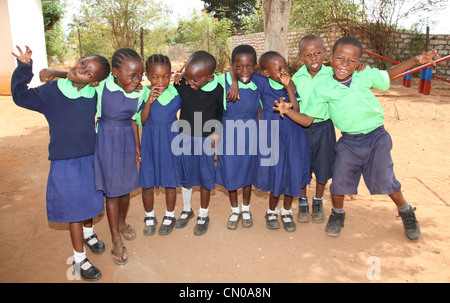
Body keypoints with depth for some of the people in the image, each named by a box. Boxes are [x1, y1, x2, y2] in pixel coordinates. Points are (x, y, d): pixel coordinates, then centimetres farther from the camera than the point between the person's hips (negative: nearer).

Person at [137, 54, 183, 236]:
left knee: (170, 182, 11)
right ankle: (149, 217, 31)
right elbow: (141, 121, -11)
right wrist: (149, 101, -26)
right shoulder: (143, 93, -8)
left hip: (171, 142, 1)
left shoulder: (176, 91, -4)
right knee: (147, 183, 8)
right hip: (150, 143, 0)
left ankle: (169, 216, 31)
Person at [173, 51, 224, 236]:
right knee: (185, 175, 14)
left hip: (206, 139, -2)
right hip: (185, 137, 2)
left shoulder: (217, 90, -13)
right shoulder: (181, 84, -10)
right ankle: (186, 210, 36)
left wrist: (217, 133, -5)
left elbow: (221, 113, 2)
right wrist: (176, 83, -10)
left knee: (205, 177, 8)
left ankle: (204, 215, 27)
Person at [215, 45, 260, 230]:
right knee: (229, 174, 11)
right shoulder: (222, 82, -14)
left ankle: (246, 209, 40)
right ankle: (234, 210, 35)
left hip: (249, 137, 1)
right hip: (228, 136, -1)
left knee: (248, 173, 16)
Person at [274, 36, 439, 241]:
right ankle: (337, 213, 28)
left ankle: (406, 213, 30)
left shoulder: (366, 76, -4)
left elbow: (388, 75, 19)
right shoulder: (323, 89, -7)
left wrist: (416, 60, 11)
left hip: (376, 137, 0)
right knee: (339, 181, -4)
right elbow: (307, 120, -6)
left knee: (385, 180, -1)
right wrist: (287, 111, -21)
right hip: (349, 142, 0)